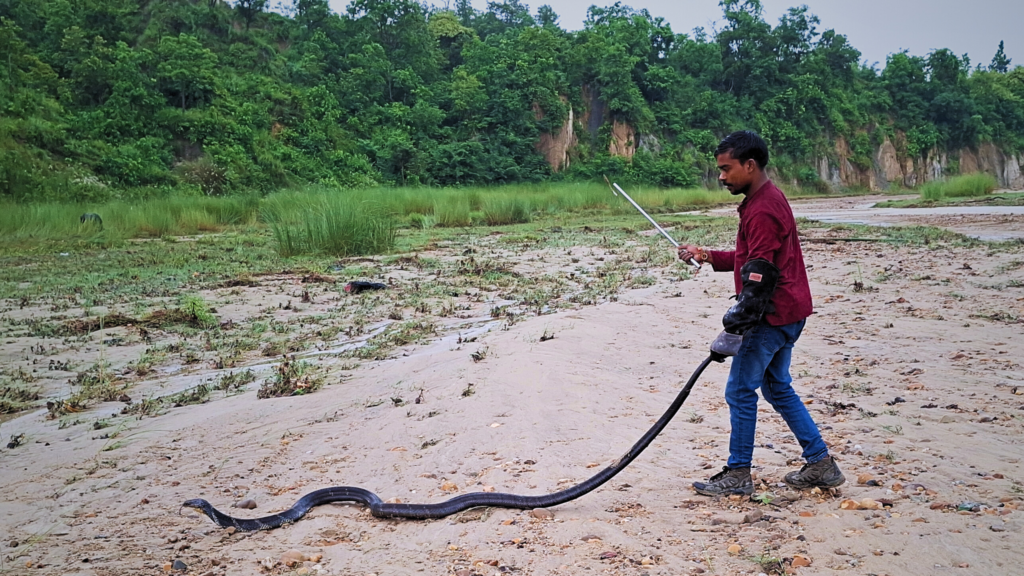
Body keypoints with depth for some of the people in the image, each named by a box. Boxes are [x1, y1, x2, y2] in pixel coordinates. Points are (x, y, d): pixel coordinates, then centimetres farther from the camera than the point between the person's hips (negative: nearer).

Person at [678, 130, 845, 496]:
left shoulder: (762, 209, -18)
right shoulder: (767, 199, 15)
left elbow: (760, 272, -23)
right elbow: (750, 260, 22)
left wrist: (738, 320, -23)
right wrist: (708, 257, 12)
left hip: (773, 315, -11)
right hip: (787, 313, 11)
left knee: (740, 390, -2)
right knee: (777, 387, 18)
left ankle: (738, 475, 7)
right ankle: (821, 464, 23)